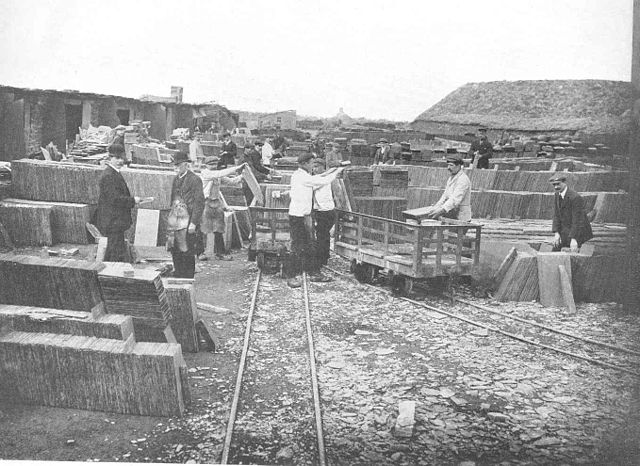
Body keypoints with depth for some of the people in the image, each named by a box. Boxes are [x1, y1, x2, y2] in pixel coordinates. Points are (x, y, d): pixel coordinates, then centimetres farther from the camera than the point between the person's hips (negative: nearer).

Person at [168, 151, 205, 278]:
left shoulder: (195, 179, -8)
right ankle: (178, 277, 19)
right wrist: (171, 217, 15)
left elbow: (199, 203, -12)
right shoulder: (176, 179, 17)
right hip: (175, 219, 7)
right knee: (175, 251, 8)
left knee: (187, 253, -3)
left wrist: (193, 223, -16)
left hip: (188, 221, -7)